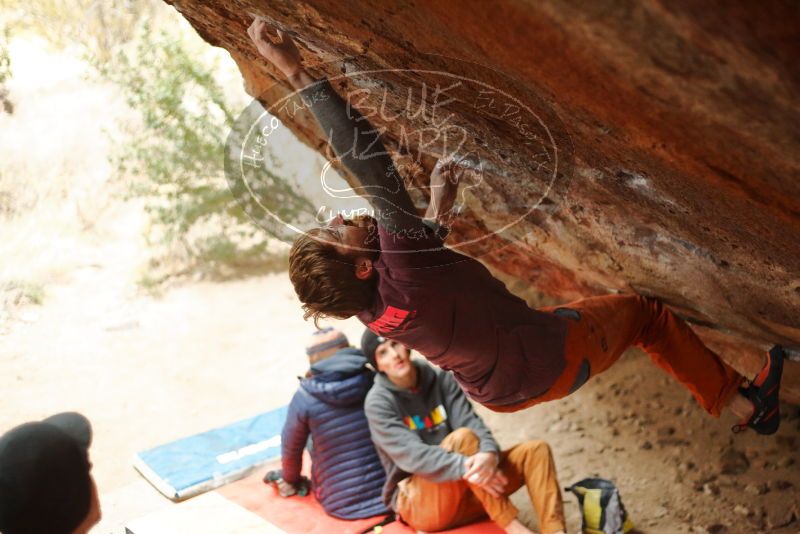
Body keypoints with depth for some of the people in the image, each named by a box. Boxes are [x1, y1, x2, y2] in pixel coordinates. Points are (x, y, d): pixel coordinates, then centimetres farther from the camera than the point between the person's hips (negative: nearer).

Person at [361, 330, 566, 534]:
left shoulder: (441, 380, 5)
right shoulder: (379, 402, -9)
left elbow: (472, 423, -9)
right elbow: (411, 455, -22)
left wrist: (489, 453, -33)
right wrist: (464, 467, -37)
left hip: (466, 495, 6)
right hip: (418, 502, -5)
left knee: (535, 450, -10)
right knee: (463, 438, -29)